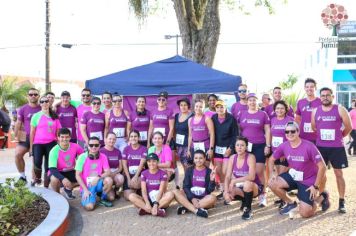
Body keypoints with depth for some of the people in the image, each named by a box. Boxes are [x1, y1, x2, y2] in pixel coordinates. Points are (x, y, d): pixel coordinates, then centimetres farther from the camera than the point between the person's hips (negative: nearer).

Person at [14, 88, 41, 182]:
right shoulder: (23, 109, 2)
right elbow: (18, 124, 5)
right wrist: (16, 136, 1)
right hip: (25, 138, 1)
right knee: (17, 154, -18)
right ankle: (22, 176, -2)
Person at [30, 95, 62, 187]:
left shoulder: (54, 116, 10)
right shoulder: (36, 116, 5)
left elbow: (58, 132, 13)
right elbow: (32, 132, 6)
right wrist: (31, 147, 2)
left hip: (51, 143, 2)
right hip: (38, 143, -2)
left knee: (48, 166, 2)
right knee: (37, 163, -22)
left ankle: (46, 188, 14)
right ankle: (37, 178, 9)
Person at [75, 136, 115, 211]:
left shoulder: (103, 157, -3)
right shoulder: (82, 157, -10)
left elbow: (108, 172, -9)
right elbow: (77, 176, -8)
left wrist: (98, 177, -28)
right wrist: (85, 190, -16)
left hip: (98, 184, 3)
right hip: (86, 186, -3)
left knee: (109, 180, -29)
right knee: (89, 206, -27)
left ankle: (103, 199, -2)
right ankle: (86, 197, 9)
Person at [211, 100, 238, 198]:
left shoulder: (231, 118, -8)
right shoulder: (213, 118, 2)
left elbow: (235, 135, -7)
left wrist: (230, 148, -13)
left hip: (228, 148, -4)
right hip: (217, 148, 4)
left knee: (225, 171, -9)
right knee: (218, 171, 6)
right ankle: (223, 190, 21)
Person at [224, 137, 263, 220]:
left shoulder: (250, 157, -20)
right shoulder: (232, 158, -6)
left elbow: (251, 177, -32)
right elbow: (227, 177, -8)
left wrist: (234, 181, -32)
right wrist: (226, 192, -23)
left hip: (254, 187, -5)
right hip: (240, 187, 5)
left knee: (247, 183, -38)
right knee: (227, 195, -23)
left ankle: (248, 209, -13)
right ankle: (245, 201, 10)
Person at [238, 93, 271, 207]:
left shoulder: (263, 114, 4)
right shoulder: (242, 114, 10)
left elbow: (267, 131, 3)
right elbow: (238, 130, 12)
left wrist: (268, 145, -4)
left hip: (259, 146, -2)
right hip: (245, 146, 2)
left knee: (259, 172, -6)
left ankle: (262, 195, 4)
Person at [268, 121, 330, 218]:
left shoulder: (309, 146, -25)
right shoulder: (284, 146, -10)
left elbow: (322, 166, -21)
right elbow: (271, 159, 7)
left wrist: (316, 186, -20)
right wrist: (272, 173, -11)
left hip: (308, 181, -5)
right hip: (292, 176, 5)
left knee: (305, 213, -11)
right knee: (272, 183, -19)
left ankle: (321, 197, 20)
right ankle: (291, 203, 6)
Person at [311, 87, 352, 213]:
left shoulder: (340, 109, -7)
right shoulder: (315, 111, 2)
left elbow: (348, 127, 0)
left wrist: (338, 137, 10)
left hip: (337, 147, -3)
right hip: (320, 147, 3)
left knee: (339, 173, 2)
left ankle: (342, 201, 10)